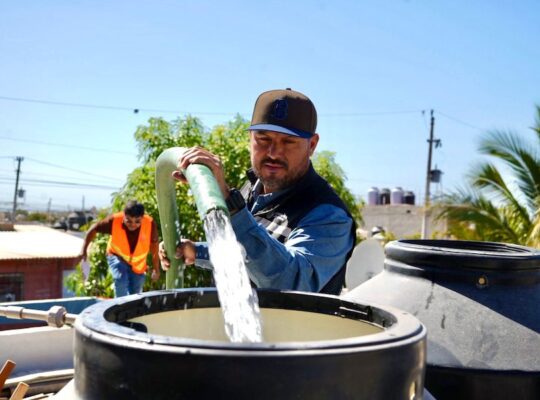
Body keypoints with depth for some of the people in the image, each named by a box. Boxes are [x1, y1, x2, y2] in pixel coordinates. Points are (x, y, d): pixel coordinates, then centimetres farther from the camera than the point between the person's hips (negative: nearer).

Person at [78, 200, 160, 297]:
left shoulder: (150, 224, -29)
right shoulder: (114, 221, -31)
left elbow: (154, 245, -12)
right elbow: (94, 229, -13)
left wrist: (156, 269, -4)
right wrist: (84, 250, -14)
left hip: (138, 262, 2)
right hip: (117, 257, -2)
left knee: (135, 296, 9)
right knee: (121, 280, -31)